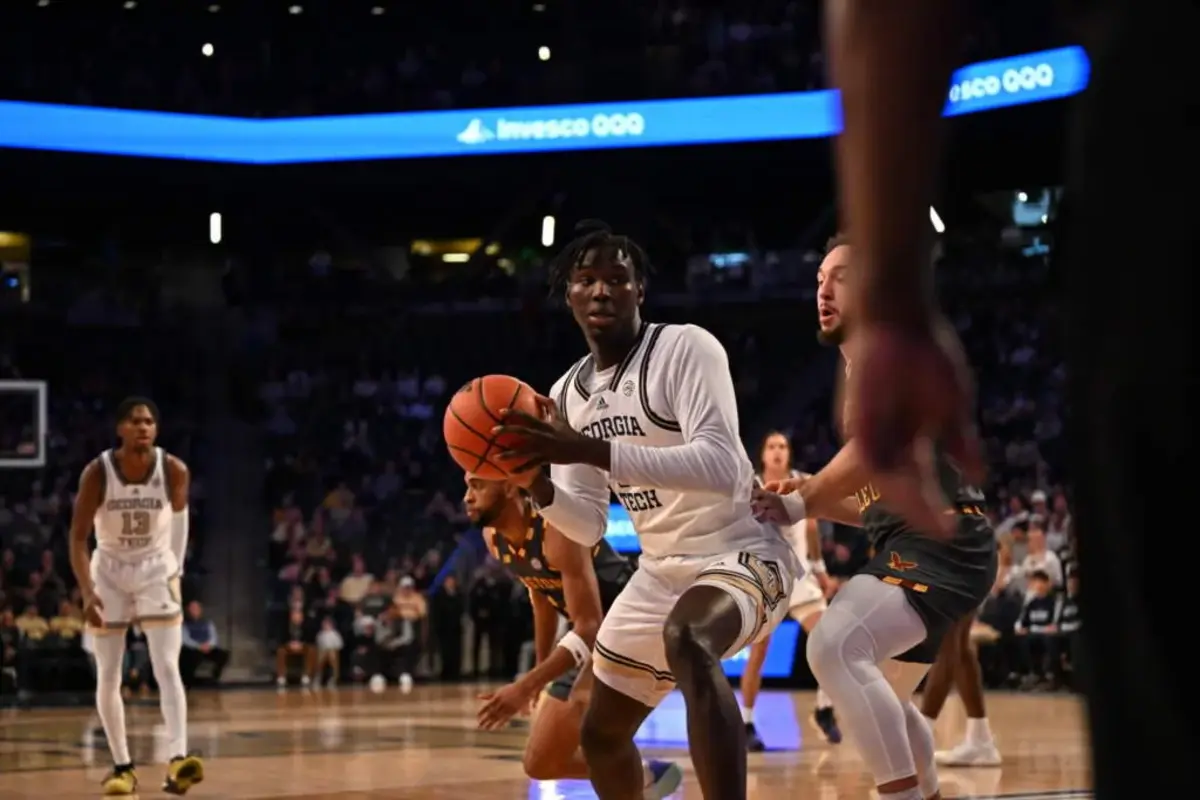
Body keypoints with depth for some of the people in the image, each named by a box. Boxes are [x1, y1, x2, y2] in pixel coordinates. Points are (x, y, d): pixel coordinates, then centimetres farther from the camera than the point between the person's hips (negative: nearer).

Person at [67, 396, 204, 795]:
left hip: (156, 569, 0)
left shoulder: (174, 470, -17)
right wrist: (87, 591, -29)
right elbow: (78, 537, -17)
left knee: (167, 668, -16)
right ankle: (123, 766, 15)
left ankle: (178, 759, -26)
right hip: (109, 570, 1)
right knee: (108, 677, 2)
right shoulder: (97, 472, -21)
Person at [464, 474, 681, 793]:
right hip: (591, 636, 9)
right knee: (541, 764, 13)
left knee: (585, 702, -35)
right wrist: (540, 674, 22)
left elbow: (589, 628, -32)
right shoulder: (493, 538, -4)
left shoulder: (557, 528, -29)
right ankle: (647, 775, 29)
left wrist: (526, 686, -38)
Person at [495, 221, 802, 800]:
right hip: (661, 569, 8)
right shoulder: (569, 394, 5)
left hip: (742, 552, -8)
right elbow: (588, 527, 8)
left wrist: (589, 450, -37)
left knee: (687, 640, -41)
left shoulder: (686, 347, -17)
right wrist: (534, 480, -14)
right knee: (601, 734, 16)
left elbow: (721, 468, -32)